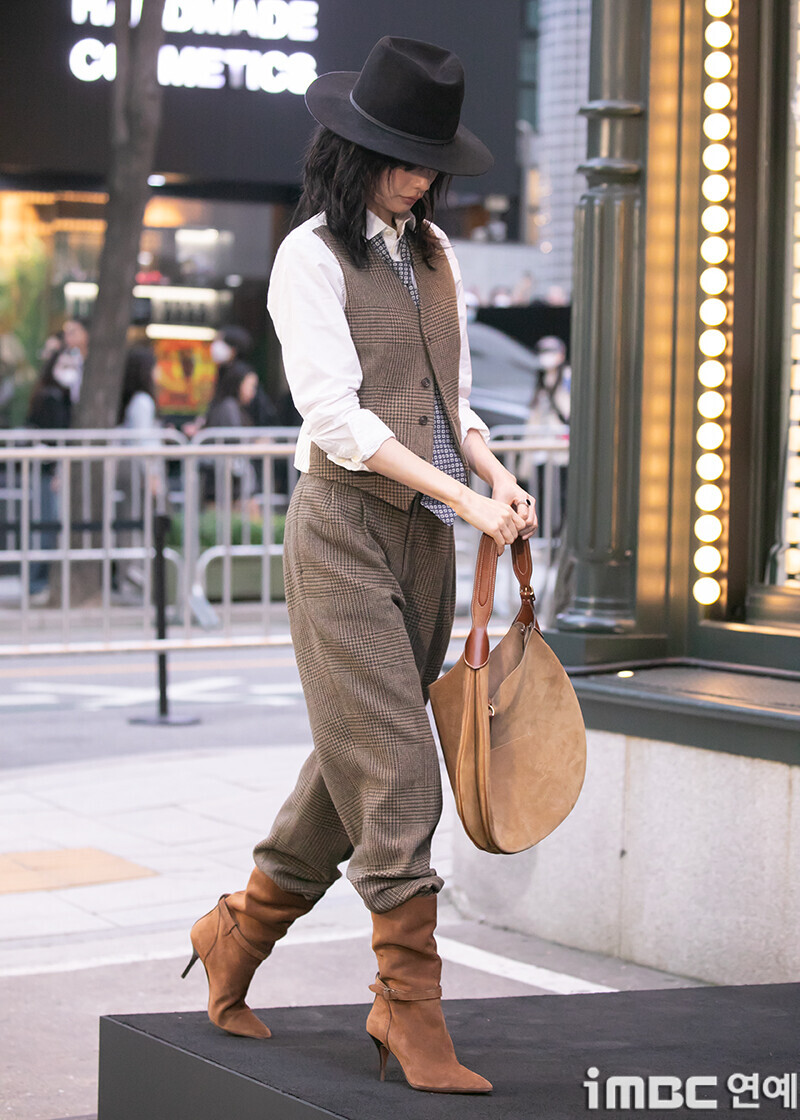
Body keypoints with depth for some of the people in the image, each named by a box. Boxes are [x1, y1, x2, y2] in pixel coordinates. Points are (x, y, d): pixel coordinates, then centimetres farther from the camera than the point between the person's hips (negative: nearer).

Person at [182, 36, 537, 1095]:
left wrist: (498, 474, -2)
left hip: (426, 537, 7)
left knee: (355, 768, 13)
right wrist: (465, 499, -20)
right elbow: (336, 418, -16)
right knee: (395, 770, -9)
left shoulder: (435, 253, 13)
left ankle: (239, 930, 31)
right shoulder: (312, 256, -8)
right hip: (346, 531, -7)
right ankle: (414, 1012, -4)